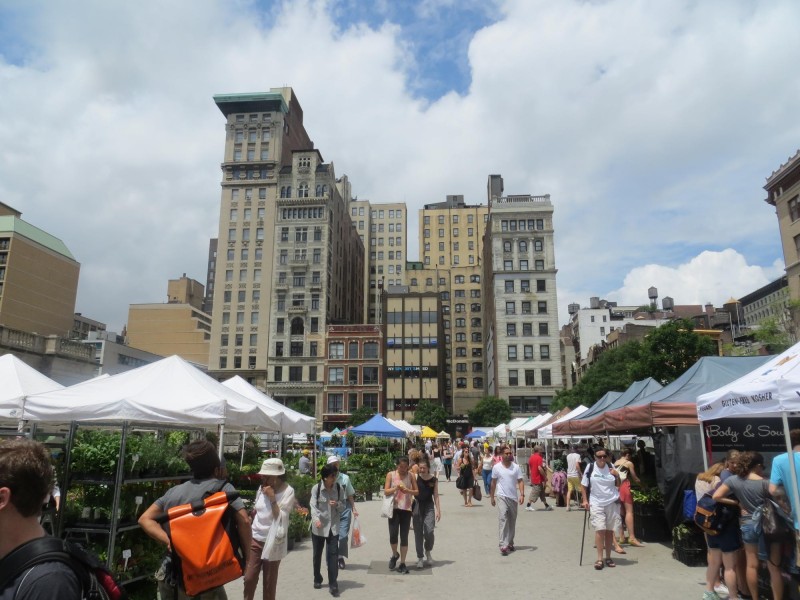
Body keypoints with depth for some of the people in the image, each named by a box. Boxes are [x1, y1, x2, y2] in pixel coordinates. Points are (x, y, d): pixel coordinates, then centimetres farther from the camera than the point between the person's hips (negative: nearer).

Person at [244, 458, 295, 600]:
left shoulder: (287, 491, -14)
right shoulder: (262, 488, 0)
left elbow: (281, 517, -15)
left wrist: (272, 498, -24)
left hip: (273, 542, -4)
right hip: (255, 539, 4)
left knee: (269, 582, 8)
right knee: (249, 578, 4)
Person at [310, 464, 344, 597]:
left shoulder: (339, 489, -3)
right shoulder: (316, 488, -10)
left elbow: (343, 507, 3)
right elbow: (313, 506, -17)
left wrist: (337, 504, -20)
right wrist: (316, 519, -35)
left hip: (333, 527, 1)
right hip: (318, 527, 0)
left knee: (333, 555, -5)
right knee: (317, 554, 15)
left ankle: (333, 585, 1)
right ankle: (317, 579, 35)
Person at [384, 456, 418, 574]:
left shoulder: (411, 476, 2)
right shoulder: (391, 475, 0)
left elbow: (417, 492, 4)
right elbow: (386, 491, -2)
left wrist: (408, 490, -15)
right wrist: (396, 488, -19)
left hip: (406, 509, 1)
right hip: (394, 508, -1)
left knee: (404, 537, 3)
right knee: (393, 535, -7)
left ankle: (402, 564, 15)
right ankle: (395, 555, 23)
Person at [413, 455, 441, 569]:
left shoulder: (434, 480, -1)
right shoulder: (415, 478, -4)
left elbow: (436, 496, 4)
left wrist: (438, 510, 0)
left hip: (429, 507, 0)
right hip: (417, 506, 0)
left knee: (429, 532, -11)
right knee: (418, 533, 3)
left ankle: (428, 552, 16)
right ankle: (420, 558, 16)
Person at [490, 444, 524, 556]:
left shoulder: (516, 467, 0)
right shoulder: (496, 467, -3)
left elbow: (520, 481, -2)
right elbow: (493, 483, 5)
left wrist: (522, 494, -16)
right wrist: (492, 497, 7)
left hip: (513, 497, 3)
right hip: (501, 497, -3)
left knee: (512, 522, 13)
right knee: (503, 520, -14)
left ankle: (510, 543, 28)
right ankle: (503, 546, -17)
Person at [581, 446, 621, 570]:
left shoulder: (611, 468, 2)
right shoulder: (590, 468, -5)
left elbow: (618, 485, 12)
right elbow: (583, 485, 2)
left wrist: (617, 476, -7)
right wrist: (585, 500, -3)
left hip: (612, 503, 2)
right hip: (596, 503, -2)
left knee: (609, 530, 8)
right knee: (600, 529, -10)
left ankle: (608, 557, 19)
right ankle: (599, 559, -5)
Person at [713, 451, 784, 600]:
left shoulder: (734, 480, -4)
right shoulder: (764, 483, -12)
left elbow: (716, 496, -6)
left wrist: (736, 503, 4)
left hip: (747, 525, 3)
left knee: (752, 565, 15)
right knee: (774, 567, 6)